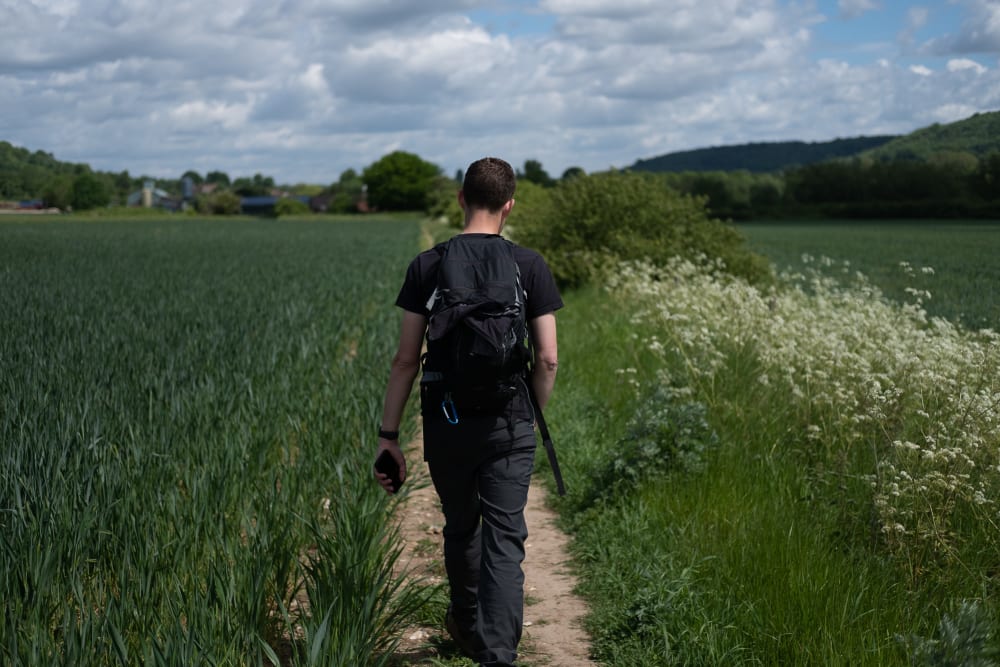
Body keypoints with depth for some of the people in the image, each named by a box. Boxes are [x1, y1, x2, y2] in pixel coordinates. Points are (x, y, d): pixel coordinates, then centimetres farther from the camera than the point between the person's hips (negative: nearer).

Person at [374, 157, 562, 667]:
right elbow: (547, 359, -3)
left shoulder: (427, 267, -3)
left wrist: (388, 435, 2)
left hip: (446, 425, 2)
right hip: (508, 427, -1)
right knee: (505, 542, 1)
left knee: (461, 530, 20)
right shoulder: (529, 267, -3)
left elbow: (406, 360, -4)